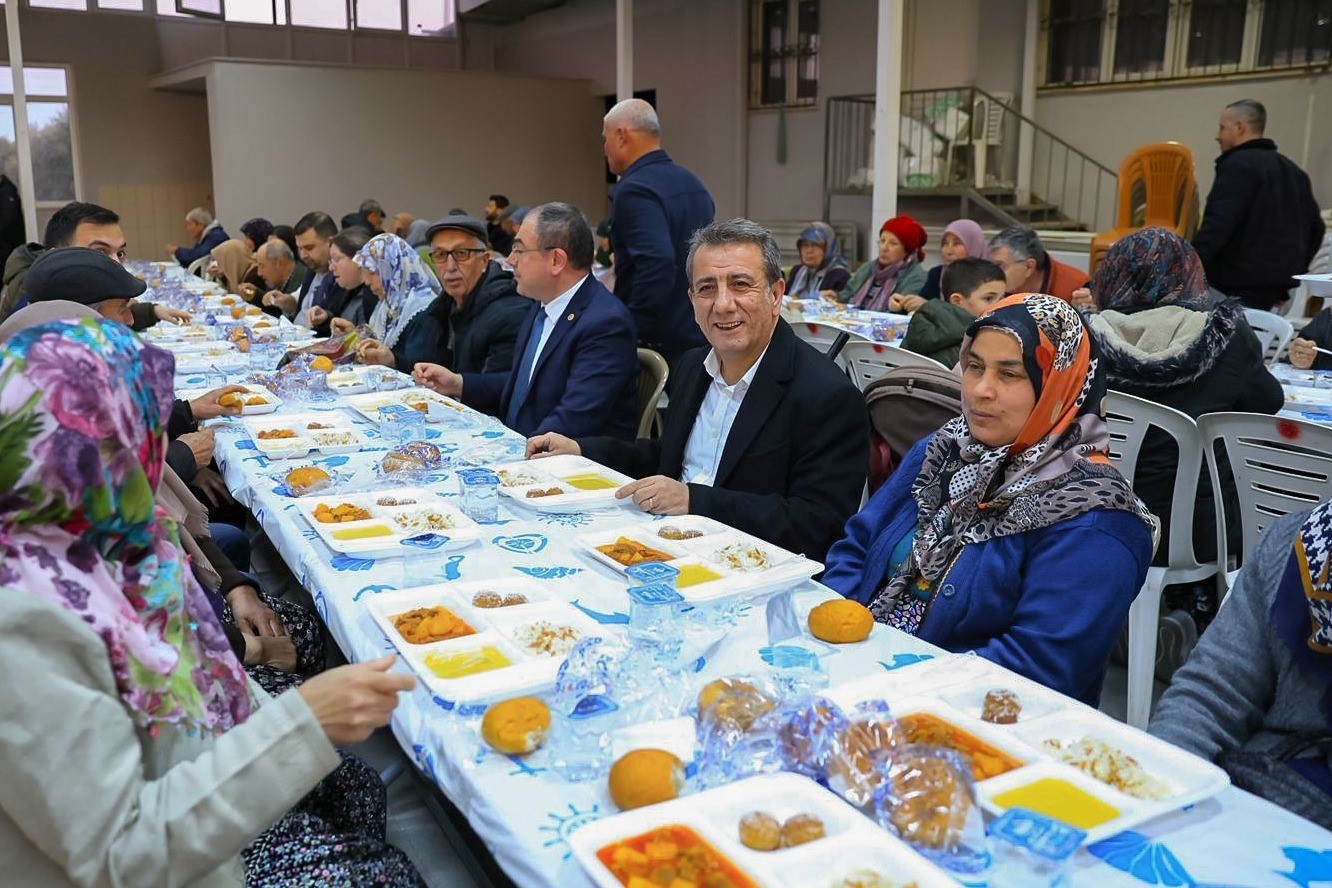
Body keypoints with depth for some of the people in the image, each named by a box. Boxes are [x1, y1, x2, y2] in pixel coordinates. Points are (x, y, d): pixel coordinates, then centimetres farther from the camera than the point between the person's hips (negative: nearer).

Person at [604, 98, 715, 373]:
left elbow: (657, 262, -30)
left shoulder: (634, 190, -16)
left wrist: (632, 332, -23)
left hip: (661, 342, -9)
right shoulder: (693, 183, 12)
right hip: (700, 335, 9)